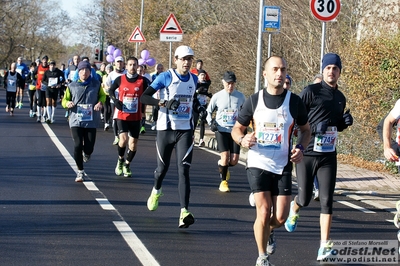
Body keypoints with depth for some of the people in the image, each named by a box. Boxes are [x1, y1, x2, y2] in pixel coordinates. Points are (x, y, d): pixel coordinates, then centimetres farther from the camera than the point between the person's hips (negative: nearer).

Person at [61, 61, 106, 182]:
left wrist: (100, 102, -4)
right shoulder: (72, 86, 2)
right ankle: (80, 172, 5)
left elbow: (102, 95, 18)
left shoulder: (96, 84, 3)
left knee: (88, 148, -2)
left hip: (91, 121, 0)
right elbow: (65, 100, 11)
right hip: (76, 121, 0)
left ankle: (86, 154, 39)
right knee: (77, 146, -11)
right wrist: (67, 103, -13)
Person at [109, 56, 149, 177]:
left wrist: (143, 107, -3)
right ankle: (120, 159, 9)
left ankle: (127, 165, 26)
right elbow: (111, 90, 13)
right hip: (122, 115, -1)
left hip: (136, 116, 1)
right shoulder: (120, 79, -2)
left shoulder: (143, 80, -3)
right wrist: (115, 100, -4)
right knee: (123, 139, -18)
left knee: (133, 142, 6)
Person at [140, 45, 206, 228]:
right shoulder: (166, 77, -8)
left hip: (185, 130, 2)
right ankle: (156, 191, 47)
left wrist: (198, 107, 7)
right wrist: (163, 103, -28)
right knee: (162, 167, 12)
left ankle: (184, 213, -21)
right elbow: (144, 97, -13)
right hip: (166, 129, -2)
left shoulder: (193, 79, 7)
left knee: (183, 170, -11)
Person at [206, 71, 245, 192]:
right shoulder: (217, 96, -2)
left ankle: (222, 165, 31)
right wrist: (211, 122, -4)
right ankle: (223, 181, 5)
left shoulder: (240, 96, 2)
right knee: (225, 156, -14)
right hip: (221, 130, -2)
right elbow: (209, 111, 12)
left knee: (234, 161, -4)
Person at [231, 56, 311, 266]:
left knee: (280, 217, -1)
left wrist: (300, 147, -8)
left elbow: (306, 130, 12)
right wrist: (242, 140, -17)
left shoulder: (294, 101, -2)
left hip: (283, 166, 1)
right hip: (258, 164, -1)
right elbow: (237, 129, 7)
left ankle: (267, 232, 36)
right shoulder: (254, 101, -3)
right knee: (264, 211, -10)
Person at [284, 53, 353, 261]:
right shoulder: (310, 92, -7)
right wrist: (313, 128, -22)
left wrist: (345, 123, 4)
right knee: (305, 198, 4)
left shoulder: (340, 98, 12)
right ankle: (294, 209, 42)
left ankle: (324, 247, -5)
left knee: (326, 201, -4)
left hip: (328, 156, 4)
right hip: (307, 154, -4)